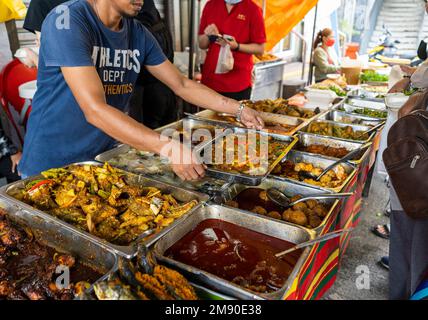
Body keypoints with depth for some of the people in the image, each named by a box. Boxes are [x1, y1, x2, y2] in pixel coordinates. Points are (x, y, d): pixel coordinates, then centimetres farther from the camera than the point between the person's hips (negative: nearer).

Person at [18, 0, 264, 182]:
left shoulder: (139, 34, -2)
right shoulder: (67, 20, -20)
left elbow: (182, 85, 5)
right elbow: (95, 110, -30)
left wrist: (238, 109, -1)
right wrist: (169, 147, -38)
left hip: (109, 158, 5)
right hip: (53, 165, -5)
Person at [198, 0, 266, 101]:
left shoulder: (253, 9, -3)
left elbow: (260, 49, -2)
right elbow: (202, 45, 12)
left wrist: (237, 46, -18)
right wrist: (208, 36, -10)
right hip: (210, 80, 3)